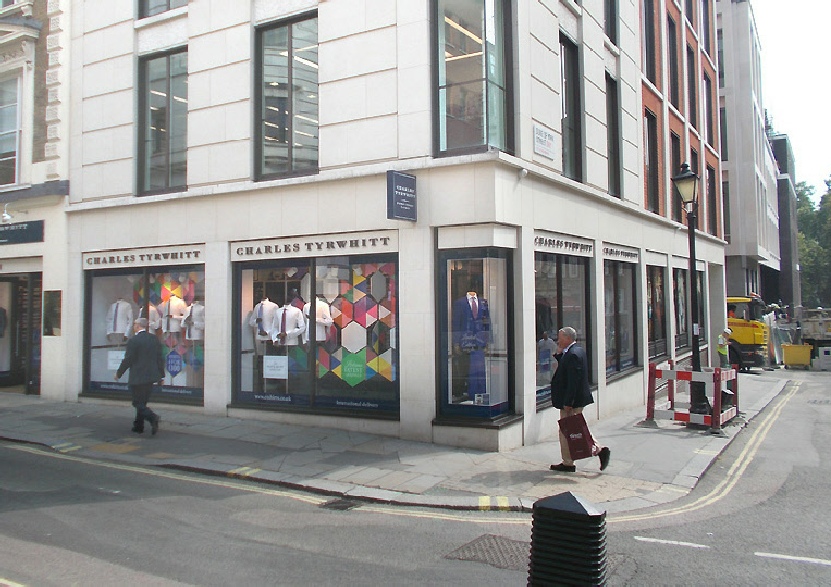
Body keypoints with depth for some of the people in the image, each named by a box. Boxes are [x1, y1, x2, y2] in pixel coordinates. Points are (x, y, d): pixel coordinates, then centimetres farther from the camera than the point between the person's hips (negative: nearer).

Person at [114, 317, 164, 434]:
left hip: (137, 378, -6)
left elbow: (127, 360, -11)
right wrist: (161, 375, 15)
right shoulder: (154, 339, 5)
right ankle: (138, 426, 23)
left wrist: (118, 373, 5)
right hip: (151, 377, 6)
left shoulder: (133, 341, -13)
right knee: (142, 402, 17)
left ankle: (153, 417, -23)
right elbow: (160, 358, 8)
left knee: (138, 403, -1)